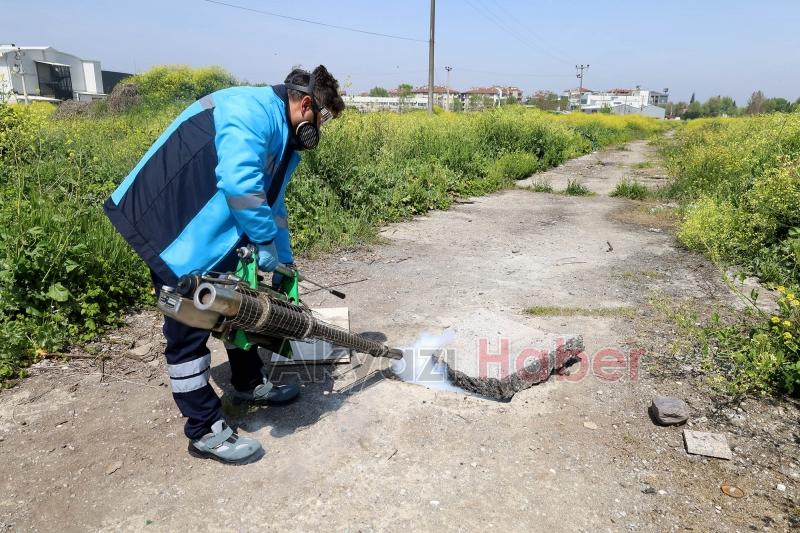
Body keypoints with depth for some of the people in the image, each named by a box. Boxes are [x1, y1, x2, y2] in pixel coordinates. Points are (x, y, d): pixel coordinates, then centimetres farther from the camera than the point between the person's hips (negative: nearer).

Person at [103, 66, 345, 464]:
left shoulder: (283, 137, 14)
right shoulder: (253, 109, -19)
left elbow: (272, 203, 20)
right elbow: (239, 181, -35)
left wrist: (285, 265, 19)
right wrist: (266, 246, -24)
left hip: (215, 233, 10)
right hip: (173, 229, -10)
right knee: (190, 328, -1)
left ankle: (249, 383, 40)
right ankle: (206, 431, 13)